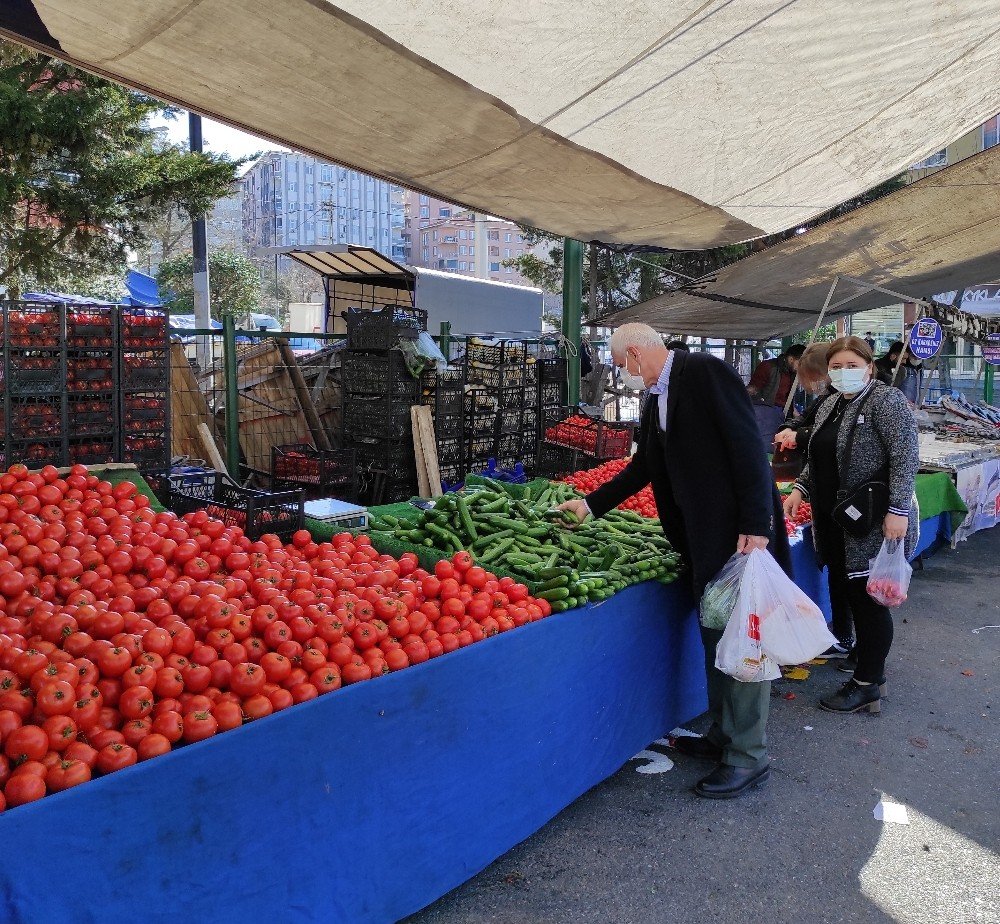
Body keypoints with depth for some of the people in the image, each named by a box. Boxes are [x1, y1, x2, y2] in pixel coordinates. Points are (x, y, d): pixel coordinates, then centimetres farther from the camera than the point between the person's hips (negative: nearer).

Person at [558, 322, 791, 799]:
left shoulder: (705, 370, -12)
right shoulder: (656, 401, 14)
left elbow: (747, 443, -18)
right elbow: (642, 467, 22)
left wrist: (756, 525, -22)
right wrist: (591, 504, 21)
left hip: (739, 529, -9)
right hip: (701, 536, 9)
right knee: (715, 637, 17)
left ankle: (748, 757, 11)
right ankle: (723, 736, 31)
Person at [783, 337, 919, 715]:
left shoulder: (885, 400, -11)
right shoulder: (829, 405, 13)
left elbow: (905, 457, -18)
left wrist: (898, 510, -24)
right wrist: (800, 489, 9)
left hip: (873, 523, -8)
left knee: (867, 597, -3)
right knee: (842, 591, 14)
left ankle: (868, 685, 7)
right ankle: (861, 657, 31)